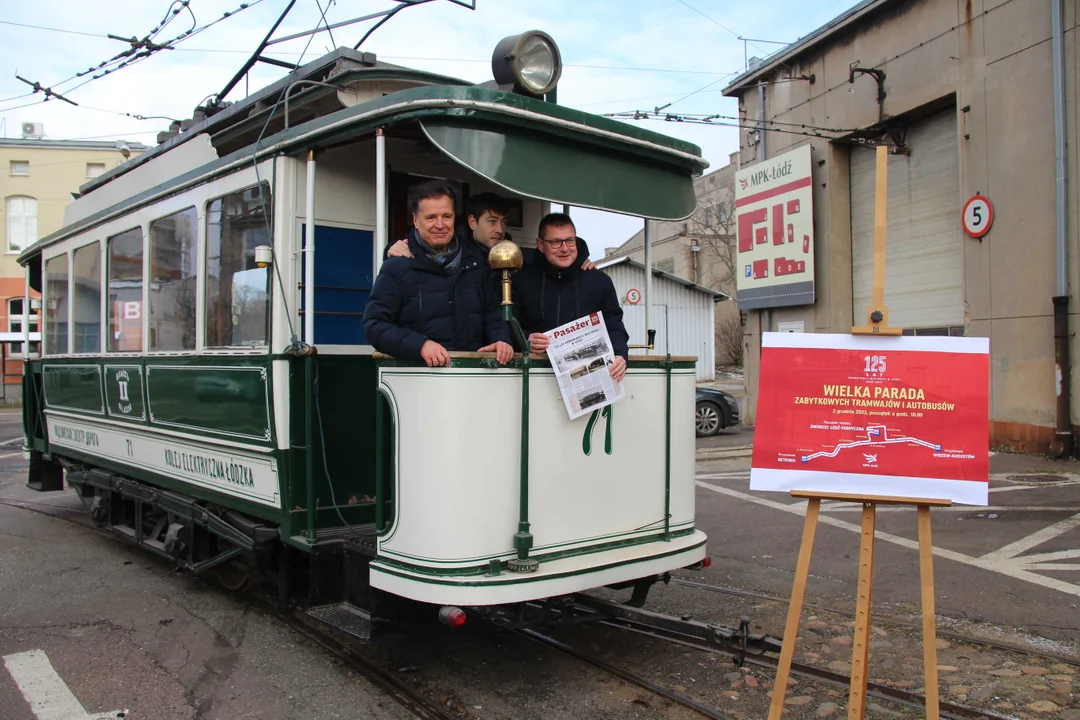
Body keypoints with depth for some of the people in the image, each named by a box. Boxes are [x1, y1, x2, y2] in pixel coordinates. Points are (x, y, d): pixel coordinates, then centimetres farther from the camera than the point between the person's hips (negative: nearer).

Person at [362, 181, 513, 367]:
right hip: (419, 369, -3)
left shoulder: (474, 259, 13)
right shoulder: (397, 266, 0)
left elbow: (491, 309, 19)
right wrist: (420, 345, -19)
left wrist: (501, 339, -2)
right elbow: (375, 324, -4)